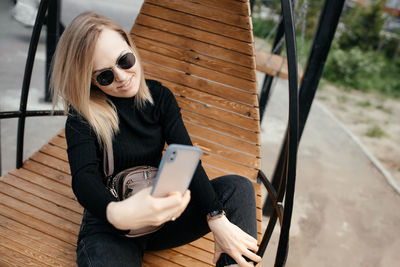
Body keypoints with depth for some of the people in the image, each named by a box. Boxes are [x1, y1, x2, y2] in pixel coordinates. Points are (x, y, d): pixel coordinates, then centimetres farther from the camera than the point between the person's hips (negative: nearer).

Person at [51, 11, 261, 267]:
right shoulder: (82, 115, -10)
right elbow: (84, 178, -26)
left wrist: (217, 219, -23)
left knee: (239, 188, -17)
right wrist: (117, 213, -51)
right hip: (110, 227, -4)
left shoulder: (159, 96, 1)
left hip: (161, 213, 4)